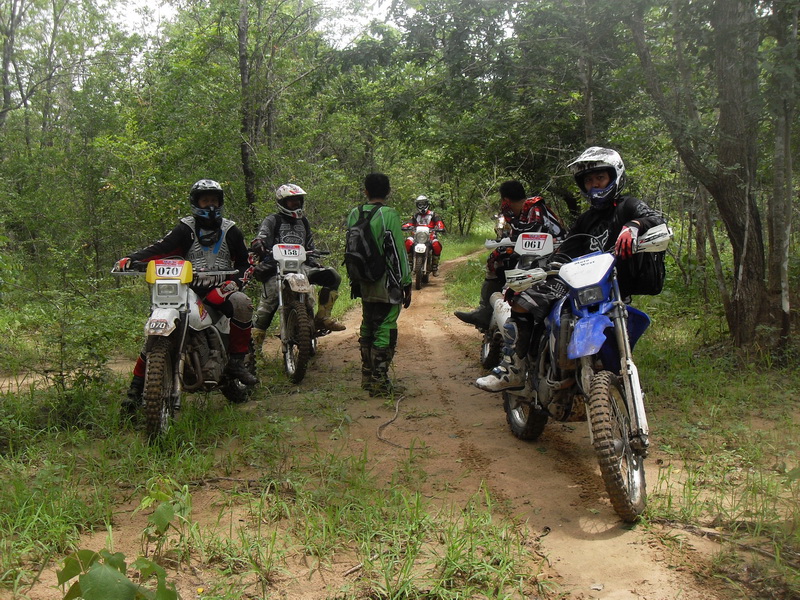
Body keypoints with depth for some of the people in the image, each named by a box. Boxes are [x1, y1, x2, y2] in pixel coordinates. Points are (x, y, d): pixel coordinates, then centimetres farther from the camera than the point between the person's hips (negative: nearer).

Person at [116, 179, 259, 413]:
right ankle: (137, 385, -5)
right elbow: (160, 248, -3)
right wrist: (131, 258, -20)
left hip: (218, 288, 0)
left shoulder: (230, 230, 14)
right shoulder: (185, 228, 10)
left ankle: (237, 360, -19)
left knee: (242, 303, -32)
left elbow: (244, 262, 17)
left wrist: (236, 281, -5)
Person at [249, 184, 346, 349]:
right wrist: (258, 244, -32)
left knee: (333, 276, -9)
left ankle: (323, 317, -7)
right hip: (276, 266, -5)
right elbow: (262, 235, -9)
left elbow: (310, 246, 29)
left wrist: (314, 262, 11)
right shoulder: (272, 220, 9)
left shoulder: (303, 222, 27)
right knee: (270, 297, -25)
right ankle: (254, 340, -19)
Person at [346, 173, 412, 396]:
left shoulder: (354, 214, 6)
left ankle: (367, 375, 26)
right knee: (385, 330, -2)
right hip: (386, 283, -6)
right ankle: (380, 381, -1)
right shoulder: (389, 215, -13)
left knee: (367, 327, 17)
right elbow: (399, 252, -12)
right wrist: (407, 284, -5)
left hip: (364, 283, 7)